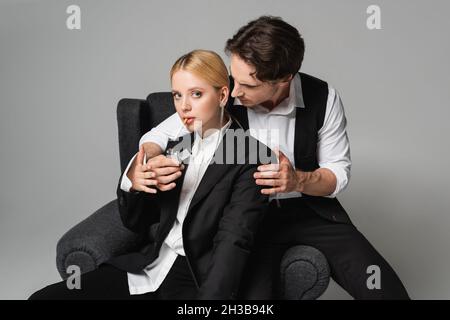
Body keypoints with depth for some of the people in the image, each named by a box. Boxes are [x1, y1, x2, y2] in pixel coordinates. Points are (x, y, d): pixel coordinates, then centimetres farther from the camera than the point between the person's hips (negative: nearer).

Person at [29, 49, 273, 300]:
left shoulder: (254, 157, -7)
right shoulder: (179, 146, 13)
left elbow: (233, 243, -18)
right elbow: (137, 225, 13)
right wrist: (131, 184, -9)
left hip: (199, 281, -6)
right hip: (148, 269, 6)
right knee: (44, 296, -9)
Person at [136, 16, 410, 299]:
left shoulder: (323, 98, -14)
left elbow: (339, 172, -5)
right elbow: (158, 137, -3)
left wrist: (298, 180, -26)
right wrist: (151, 163, -27)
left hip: (311, 209, 1)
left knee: (384, 289, -16)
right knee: (251, 293, -29)